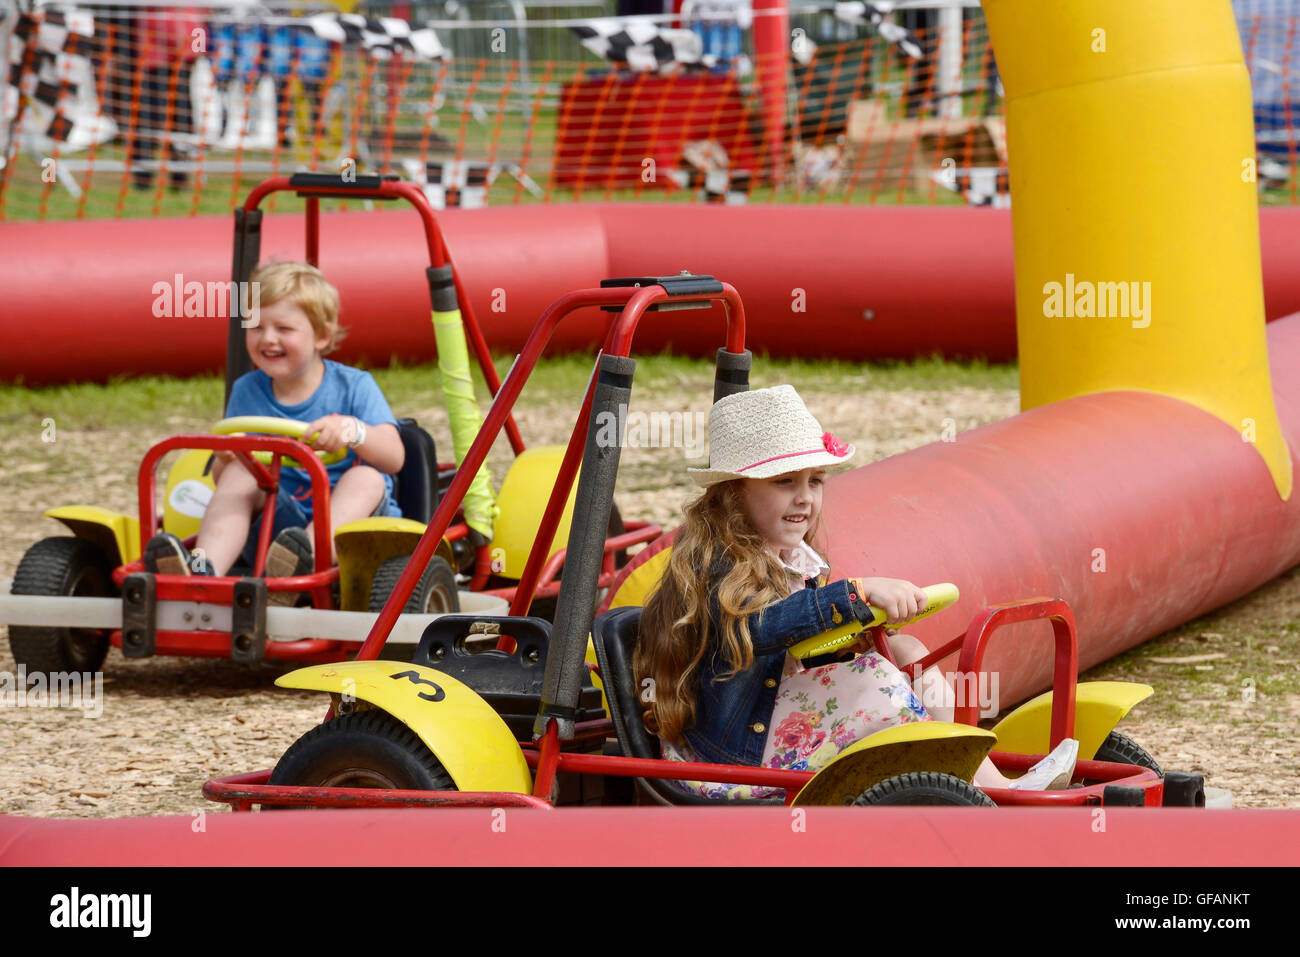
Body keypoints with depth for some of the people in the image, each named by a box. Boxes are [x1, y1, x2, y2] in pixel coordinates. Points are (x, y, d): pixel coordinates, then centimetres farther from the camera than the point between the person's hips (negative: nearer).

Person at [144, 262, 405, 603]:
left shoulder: (353, 386, 0)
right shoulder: (247, 391, 9)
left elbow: (393, 458, -13)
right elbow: (223, 479, 9)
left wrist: (353, 431, -33)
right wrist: (225, 461, -17)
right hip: (279, 520, 2)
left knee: (367, 477, -31)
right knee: (239, 474, -21)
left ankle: (310, 556, -60)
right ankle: (205, 567, -48)